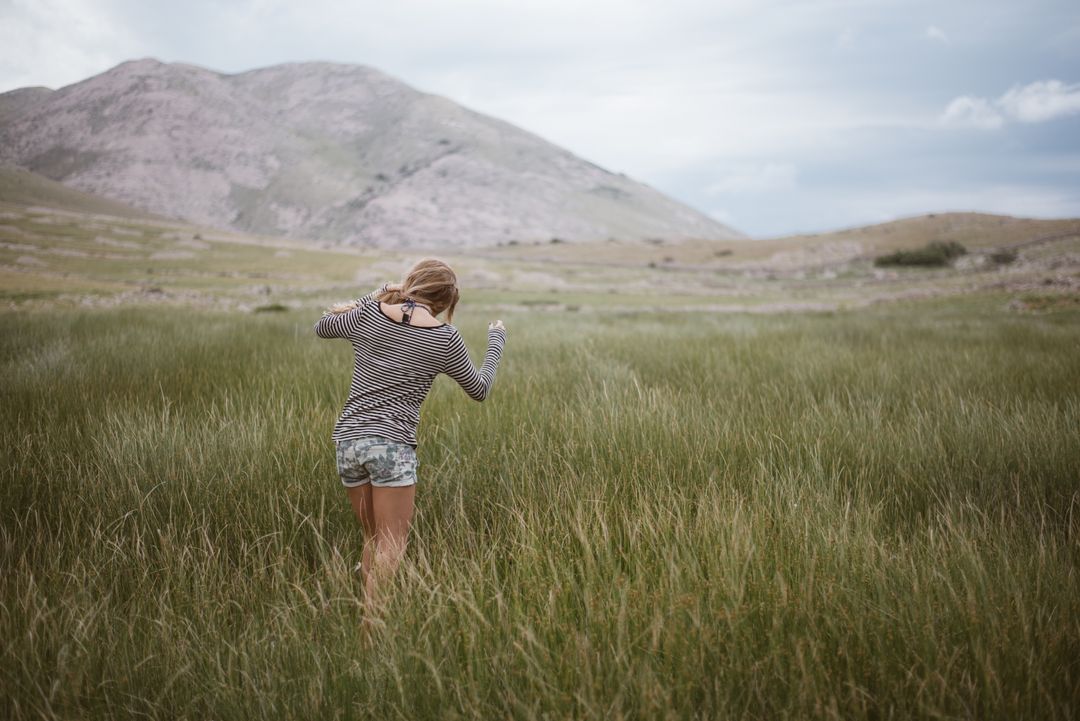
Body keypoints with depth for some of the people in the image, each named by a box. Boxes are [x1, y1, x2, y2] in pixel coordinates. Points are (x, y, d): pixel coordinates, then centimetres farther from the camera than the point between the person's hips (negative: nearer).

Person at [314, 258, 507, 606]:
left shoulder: (368, 316, 3)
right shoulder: (445, 338, -3)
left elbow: (322, 327, 23)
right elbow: (479, 389, 12)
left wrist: (376, 296, 23)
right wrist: (496, 342, 27)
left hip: (348, 439, 5)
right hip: (392, 444, -5)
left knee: (372, 539, 19)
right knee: (391, 550, -1)